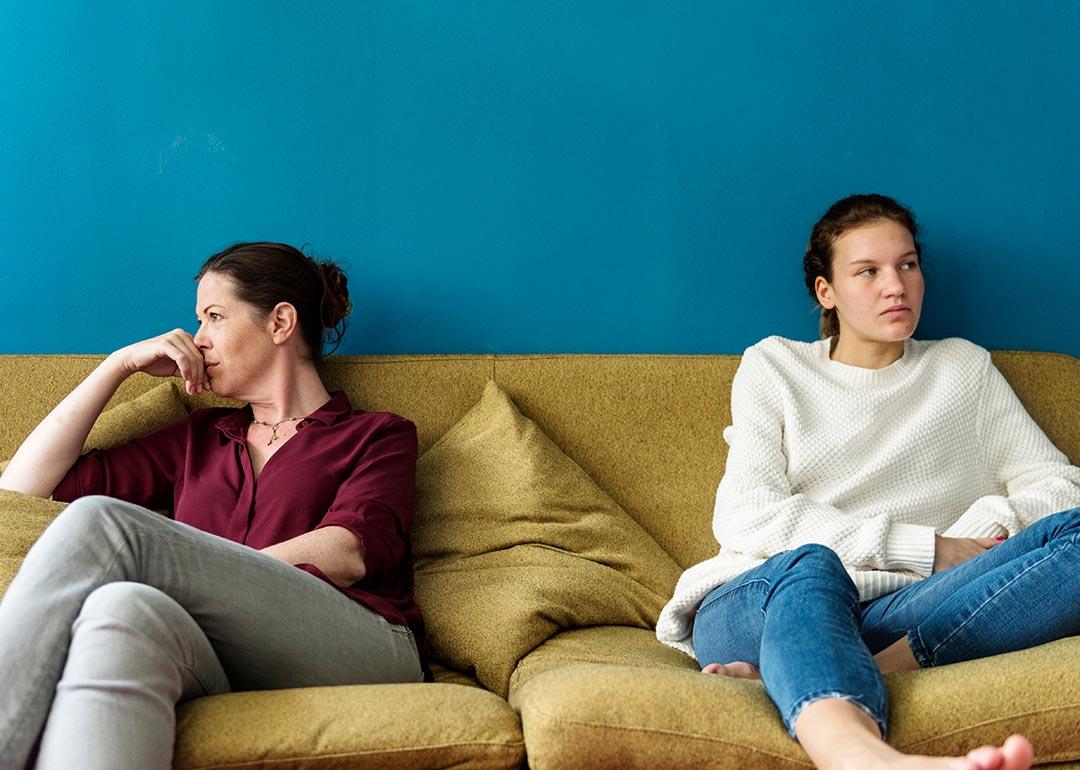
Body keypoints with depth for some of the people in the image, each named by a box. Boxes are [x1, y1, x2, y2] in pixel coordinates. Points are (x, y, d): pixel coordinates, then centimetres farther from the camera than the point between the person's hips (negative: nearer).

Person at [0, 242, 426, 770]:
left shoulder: (378, 435, 21)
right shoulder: (199, 440, 33)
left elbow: (348, 555, -1)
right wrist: (121, 363, 25)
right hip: (227, 676, 3)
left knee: (100, 522, -23)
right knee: (125, 610, -37)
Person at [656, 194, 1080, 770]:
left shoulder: (965, 368, 24)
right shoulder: (774, 367, 16)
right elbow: (745, 517, 0)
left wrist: (991, 524, -8)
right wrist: (925, 549, -6)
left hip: (906, 612, 2)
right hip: (756, 605, -2)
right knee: (808, 566, -38)